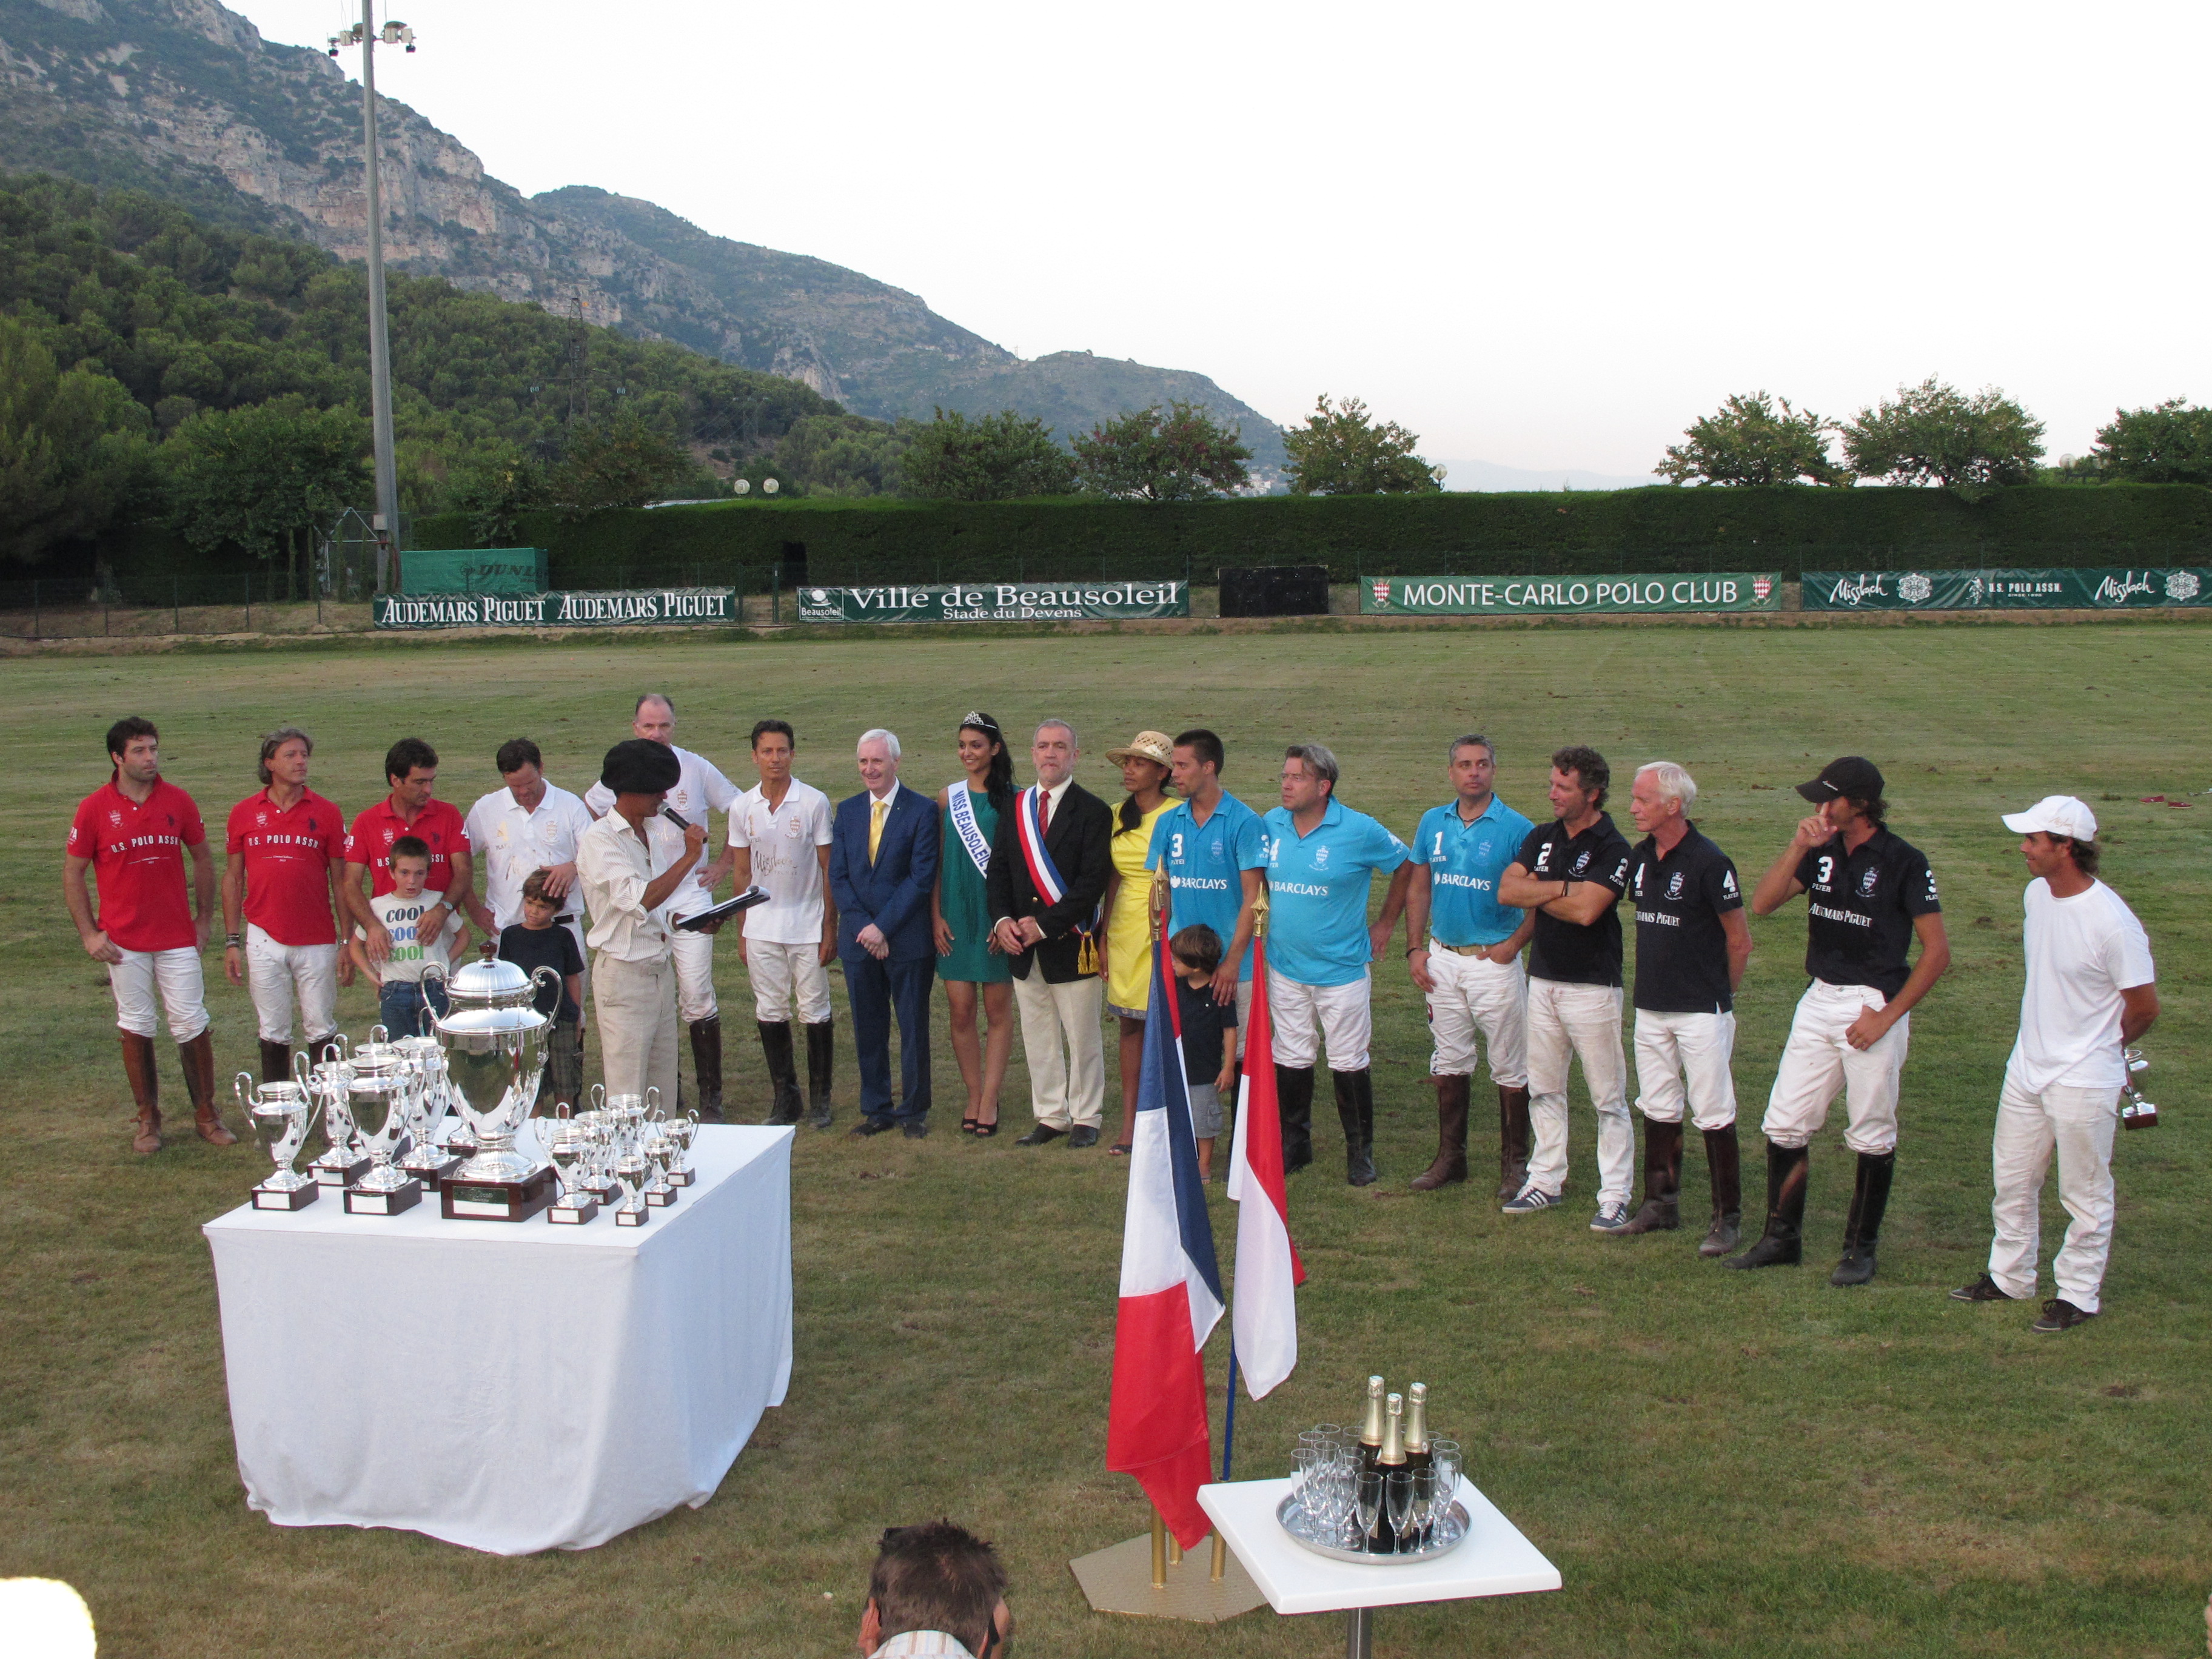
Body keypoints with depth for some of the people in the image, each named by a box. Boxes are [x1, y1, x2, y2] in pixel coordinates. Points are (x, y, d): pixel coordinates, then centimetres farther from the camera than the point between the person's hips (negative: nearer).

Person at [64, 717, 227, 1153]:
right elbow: (73, 874, 2)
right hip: (124, 943, -1)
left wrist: (204, 918, 7)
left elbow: (202, 859, 11)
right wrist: (89, 934, -4)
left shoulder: (178, 801, 1)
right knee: (136, 1029, 7)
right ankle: (148, 1118, 19)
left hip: (178, 938, 1)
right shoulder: (95, 809, -4)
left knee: (193, 1027, 1)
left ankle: (206, 1114, 13)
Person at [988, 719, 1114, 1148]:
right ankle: (1049, 1116, 23)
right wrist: (1002, 919, -7)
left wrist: (1045, 924, -18)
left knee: (1082, 1037, 5)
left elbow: (1092, 883, -14)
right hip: (1023, 945, 5)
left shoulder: (1093, 812, -7)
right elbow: (998, 870, 10)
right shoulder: (1014, 808, 9)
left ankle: (1085, 1117, 18)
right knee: (1038, 1037, 12)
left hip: (1071, 946, -5)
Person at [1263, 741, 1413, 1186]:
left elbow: (1405, 866, 4)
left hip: (1342, 968, -3)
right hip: (1285, 966, 4)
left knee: (1348, 1063, 3)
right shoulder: (1271, 825, 1)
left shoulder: (1360, 831, -10)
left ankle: (1360, 1152, 16)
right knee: (1290, 1059, 10)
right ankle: (1295, 1144, 23)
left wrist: (1385, 924, 6)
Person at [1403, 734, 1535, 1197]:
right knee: (1449, 1063, 12)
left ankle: (1514, 1163, 13)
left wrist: (1512, 945, -14)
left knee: (1510, 1070, 3)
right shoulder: (1433, 822, 5)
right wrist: (1415, 948, 5)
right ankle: (1450, 1157, 23)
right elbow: (1419, 888, 12)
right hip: (1442, 958, 4)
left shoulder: (1516, 829, -9)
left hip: (1493, 961, -4)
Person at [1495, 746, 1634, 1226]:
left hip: (1592, 985, -6)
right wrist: (1562, 887, -13)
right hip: (1543, 979, 7)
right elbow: (1507, 890, -3)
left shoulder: (1612, 849, -11)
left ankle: (1615, 1195, 6)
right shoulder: (1543, 837, 9)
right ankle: (1545, 1181, 24)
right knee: (1544, 1089, 13)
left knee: (1608, 1097, 0)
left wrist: (1537, 892, -8)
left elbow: (1586, 910, -23)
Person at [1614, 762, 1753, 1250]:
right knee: (1658, 1110, 14)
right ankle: (1661, 1205, 25)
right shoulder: (1640, 857, 7)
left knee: (1714, 1116, -1)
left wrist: (1719, 993, 3)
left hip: (1701, 1011, -7)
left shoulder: (1708, 862, -15)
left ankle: (1727, 1218, 7)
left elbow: (1740, 940, -7)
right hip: (1650, 1007, 7)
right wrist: (1655, 981, 15)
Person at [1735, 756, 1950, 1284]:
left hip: (1873, 1006, -6)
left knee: (1873, 1136, 5)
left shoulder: (1904, 862, -11)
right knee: (1784, 1123, 7)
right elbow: (1762, 904, -1)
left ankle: (1861, 1248, 18)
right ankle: (1782, 1237, 19)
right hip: (1819, 1001, 6)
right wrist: (1798, 847, -12)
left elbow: (1937, 951, -10)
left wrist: (1887, 1016, -13)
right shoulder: (1823, 851, 6)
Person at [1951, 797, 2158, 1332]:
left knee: (2085, 1195, 8)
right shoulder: (2036, 895, -1)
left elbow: (2145, 1007, -14)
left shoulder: (2113, 922, -24)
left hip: (2084, 1081, -8)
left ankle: (2079, 1294, 22)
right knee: (2012, 1181, 18)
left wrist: (2097, 1047, 3)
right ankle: (2009, 1277, 34)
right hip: (2026, 1067, 8)